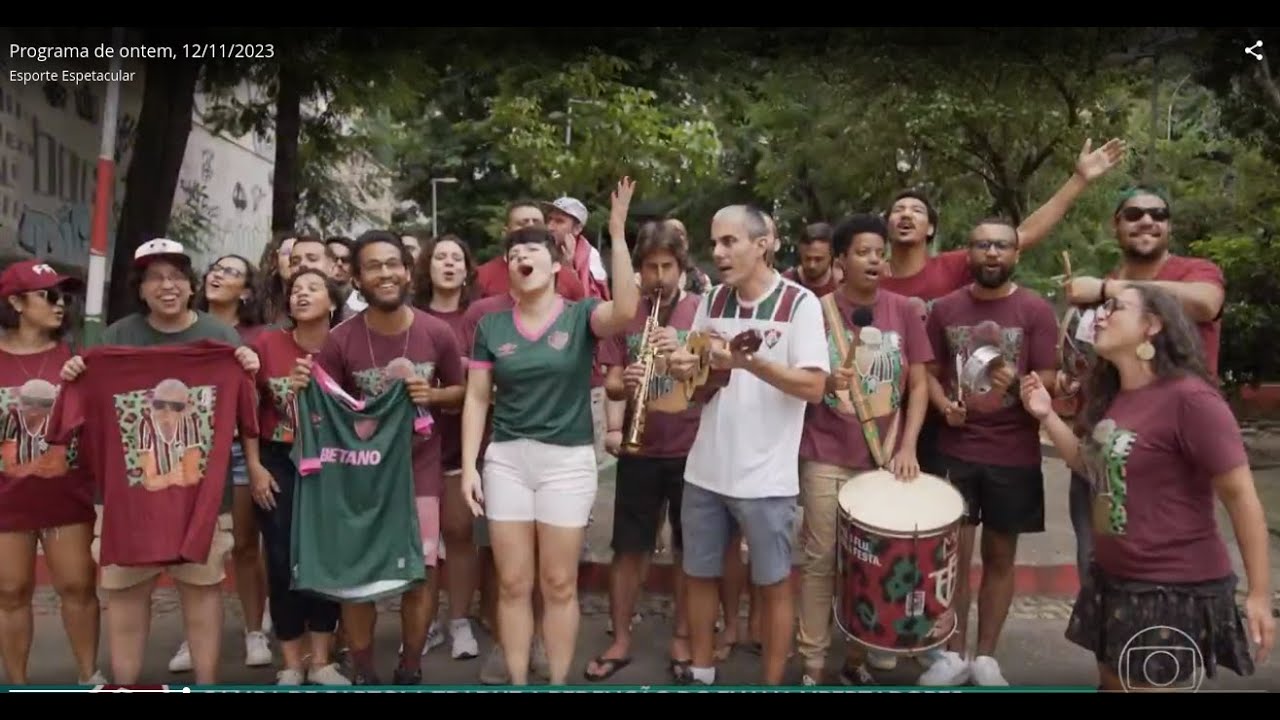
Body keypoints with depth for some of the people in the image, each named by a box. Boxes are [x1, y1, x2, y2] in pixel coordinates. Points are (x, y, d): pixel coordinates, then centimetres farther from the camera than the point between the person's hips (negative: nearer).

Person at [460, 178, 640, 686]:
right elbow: (476, 398, 7)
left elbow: (626, 311, -25)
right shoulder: (491, 327, 5)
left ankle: (559, 683, 23)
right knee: (513, 584, 9)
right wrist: (469, 465, 0)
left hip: (568, 459, -2)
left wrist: (617, 235, -28)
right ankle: (516, 682, 23)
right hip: (506, 458, 2)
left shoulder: (581, 315, -3)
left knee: (559, 584, 7)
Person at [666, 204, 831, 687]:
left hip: (765, 476, -5)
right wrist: (684, 369, -10)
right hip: (705, 469, 5)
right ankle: (701, 673, 33)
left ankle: (773, 682, 25)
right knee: (700, 574, 15)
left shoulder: (800, 303, -10)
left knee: (773, 584, 9)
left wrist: (750, 363, -26)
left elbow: (814, 387, -16)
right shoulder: (712, 300, 7)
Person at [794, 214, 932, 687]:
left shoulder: (903, 311, 2)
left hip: (884, 457, 2)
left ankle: (857, 658, 25)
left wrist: (907, 446, -6)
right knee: (821, 560, 4)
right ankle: (813, 662, 15)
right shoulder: (818, 311, -4)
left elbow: (918, 384, 4)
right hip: (826, 457, -2)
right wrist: (825, 383, -22)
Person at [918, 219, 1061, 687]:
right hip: (956, 450, 1)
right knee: (955, 553, 5)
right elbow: (930, 371, 10)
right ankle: (954, 655, 18)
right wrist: (943, 404, -10)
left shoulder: (1036, 310, -4)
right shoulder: (946, 308, 4)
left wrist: (1016, 383, -26)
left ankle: (986, 657, 22)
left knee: (1000, 556, 9)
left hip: (1014, 455, -1)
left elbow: (1049, 379, -5)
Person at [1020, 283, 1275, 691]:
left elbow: (1240, 495, -19)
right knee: (1113, 684, 21)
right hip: (1113, 581, 9)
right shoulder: (1111, 396, 7)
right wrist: (1046, 416, 5)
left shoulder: (1189, 398, -20)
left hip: (1176, 591, -9)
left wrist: (1259, 594, -18)